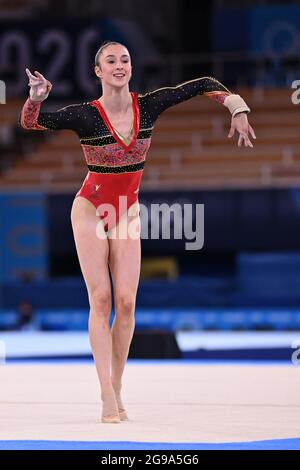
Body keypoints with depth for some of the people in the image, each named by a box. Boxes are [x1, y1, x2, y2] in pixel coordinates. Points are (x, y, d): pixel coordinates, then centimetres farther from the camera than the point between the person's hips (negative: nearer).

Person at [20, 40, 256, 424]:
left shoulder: (148, 106, -7)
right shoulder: (85, 115, -15)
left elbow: (203, 85, 2)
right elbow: (31, 123, -23)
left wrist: (238, 110, -7)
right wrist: (36, 99, -43)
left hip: (127, 213, 3)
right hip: (91, 210, -3)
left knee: (126, 302, -4)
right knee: (100, 299, -9)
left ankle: (117, 391, 7)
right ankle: (107, 397, -10)